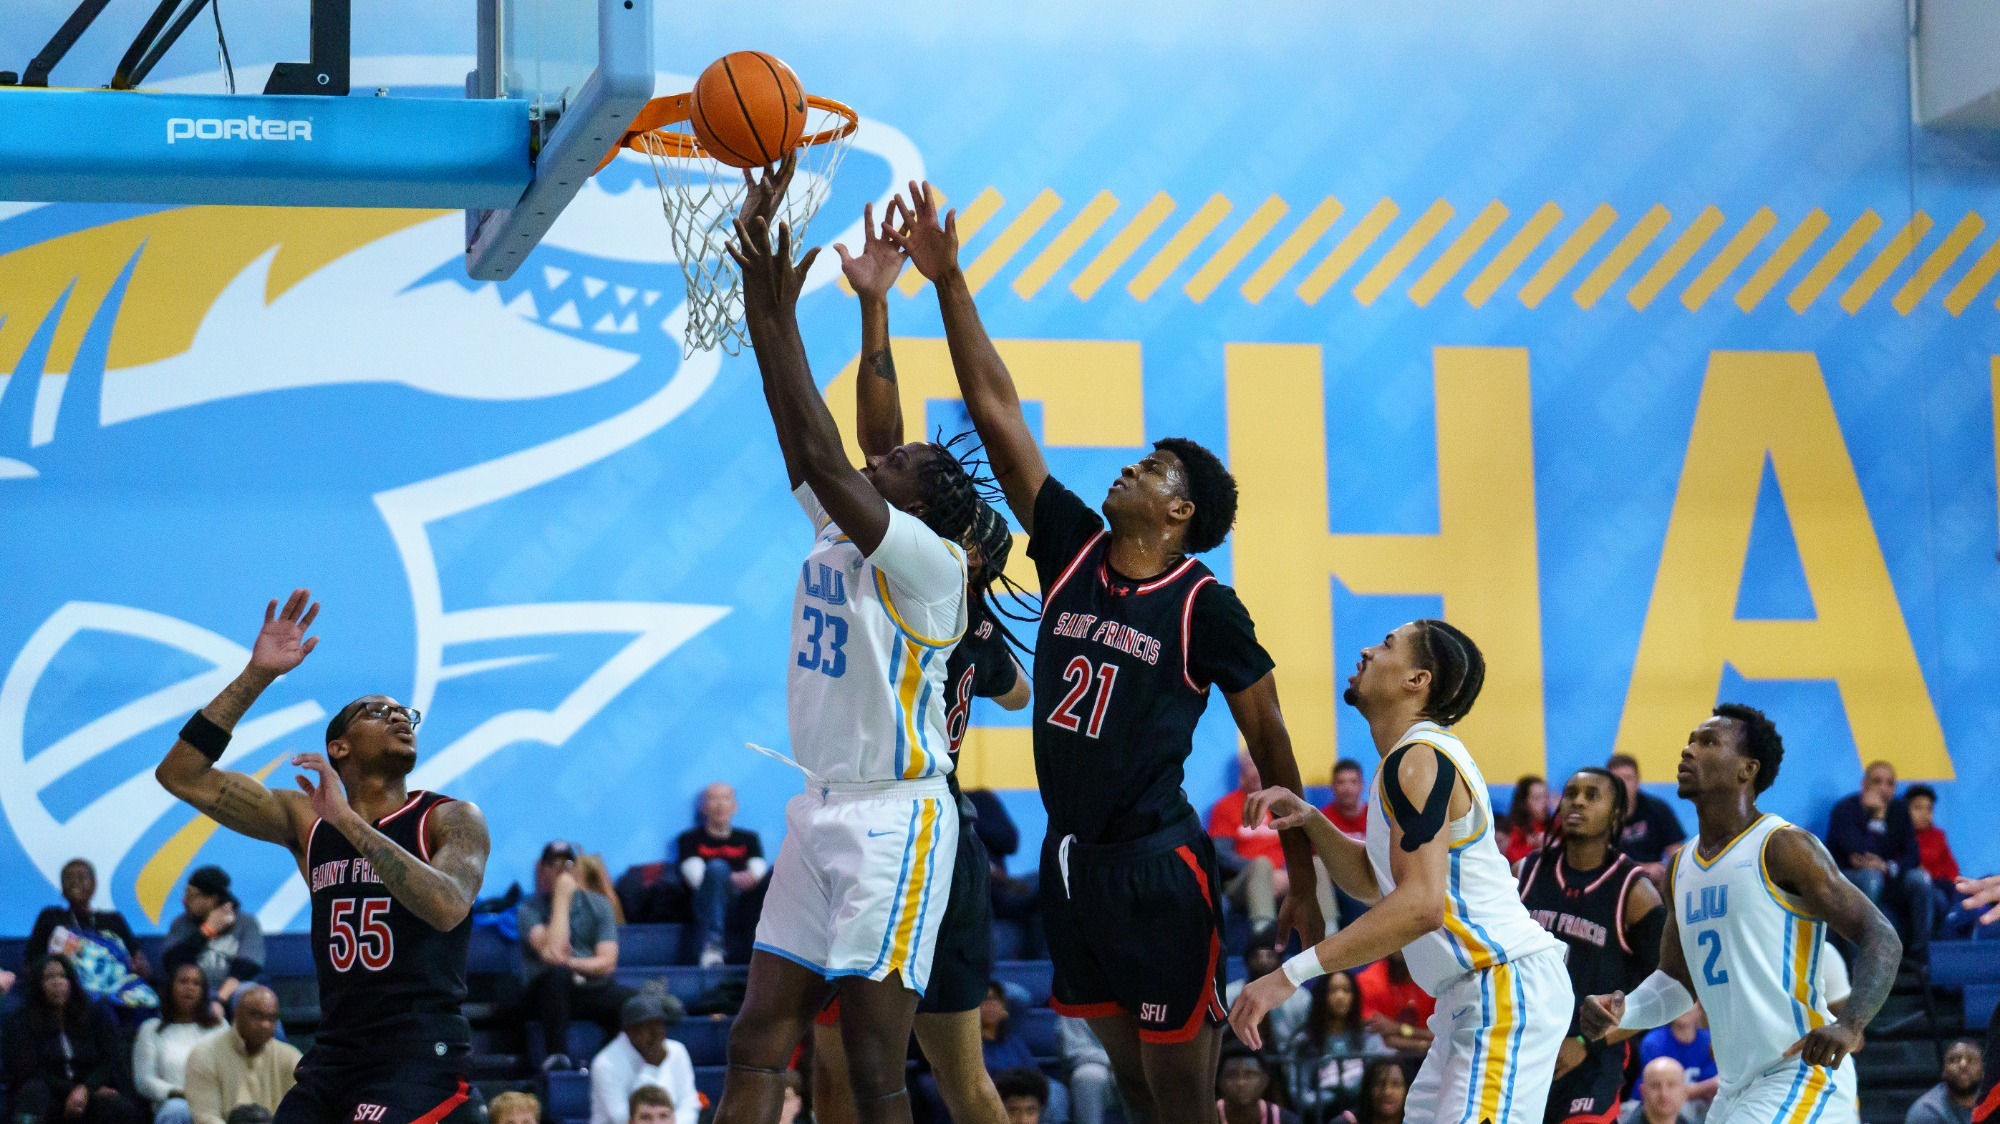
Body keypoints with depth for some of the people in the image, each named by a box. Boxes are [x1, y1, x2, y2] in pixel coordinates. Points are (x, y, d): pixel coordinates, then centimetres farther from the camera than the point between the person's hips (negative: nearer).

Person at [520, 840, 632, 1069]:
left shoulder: (598, 904, 6)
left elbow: (607, 962, -3)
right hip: (548, 990, -2)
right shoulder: (529, 909, -3)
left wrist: (568, 963, -19)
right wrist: (562, 899, -15)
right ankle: (557, 1056, -38)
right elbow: (552, 951, -21)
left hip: (593, 989, 2)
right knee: (557, 974, -38)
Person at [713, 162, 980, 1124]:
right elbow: (795, 427, 9)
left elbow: (823, 458, -22)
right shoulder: (835, 532, 11)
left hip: (895, 818, -9)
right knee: (757, 1045, 3)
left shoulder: (930, 561, -11)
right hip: (820, 812, 9)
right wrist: (755, 264, 4)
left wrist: (780, 317, -21)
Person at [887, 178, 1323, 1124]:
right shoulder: (1072, 551, 5)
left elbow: (1270, 744, -3)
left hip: (1159, 867, -6)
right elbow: (997, 413, 4)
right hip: (1074, 858, 6)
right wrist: (947, 282, 0)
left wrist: (1303, 879, -3)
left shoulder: (1205, 608, -9)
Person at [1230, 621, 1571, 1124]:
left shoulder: (1418, 761, -16)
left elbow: (1420, 904, -28)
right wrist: (1309, 820, 6)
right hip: (1479, 991, 11)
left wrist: (1291, 974, -28)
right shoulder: (1427, 754, 16)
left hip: (1508, 989, -11)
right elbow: (1371, 882, 25)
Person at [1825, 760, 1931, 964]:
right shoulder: (1845, 809, -16)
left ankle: (1917, 959, -17)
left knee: (1920, 878, -21)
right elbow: (1860, 854, -27)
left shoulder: (1898, 810, 2)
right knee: (1871, 877, -37)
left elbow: (1913, 856, -1)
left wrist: (1888, 867, -21)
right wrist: (1876, 815, -27)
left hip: (1886, 880, 5)